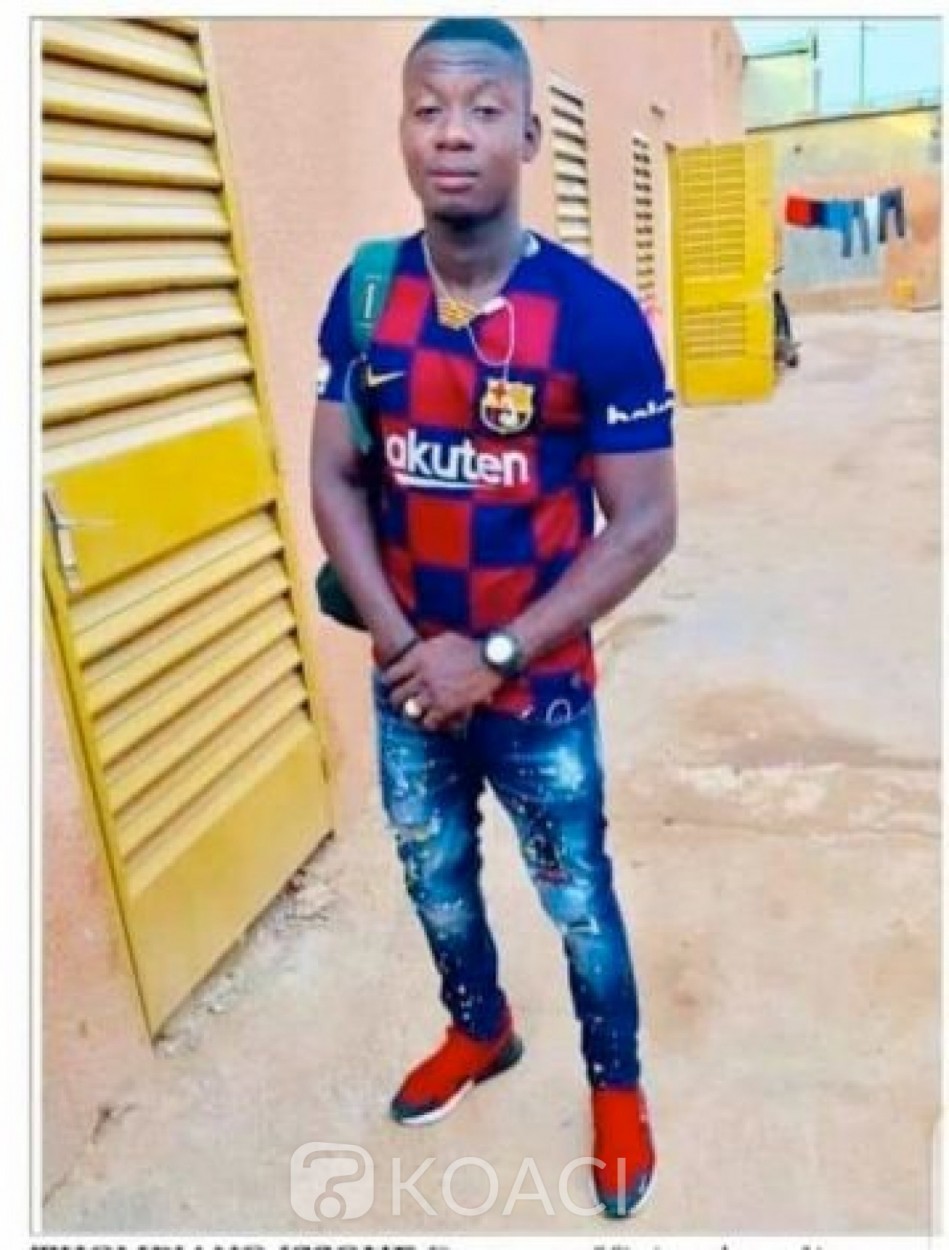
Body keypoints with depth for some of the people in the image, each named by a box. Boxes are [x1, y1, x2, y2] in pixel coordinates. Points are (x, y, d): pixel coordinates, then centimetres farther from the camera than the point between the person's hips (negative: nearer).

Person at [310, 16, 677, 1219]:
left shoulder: (597, 316, -17)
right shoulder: (362, 297, -4)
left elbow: (645, 523, -15)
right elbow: (333, 477, 0)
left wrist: (494, 656, -18)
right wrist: (397, 642, -12)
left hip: (539, 688, -4)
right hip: (408, 681, 4)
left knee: (579, 903, 15)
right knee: (435, 881, 23)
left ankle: (618, 1089, 43)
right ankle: (480, 1031, 54)